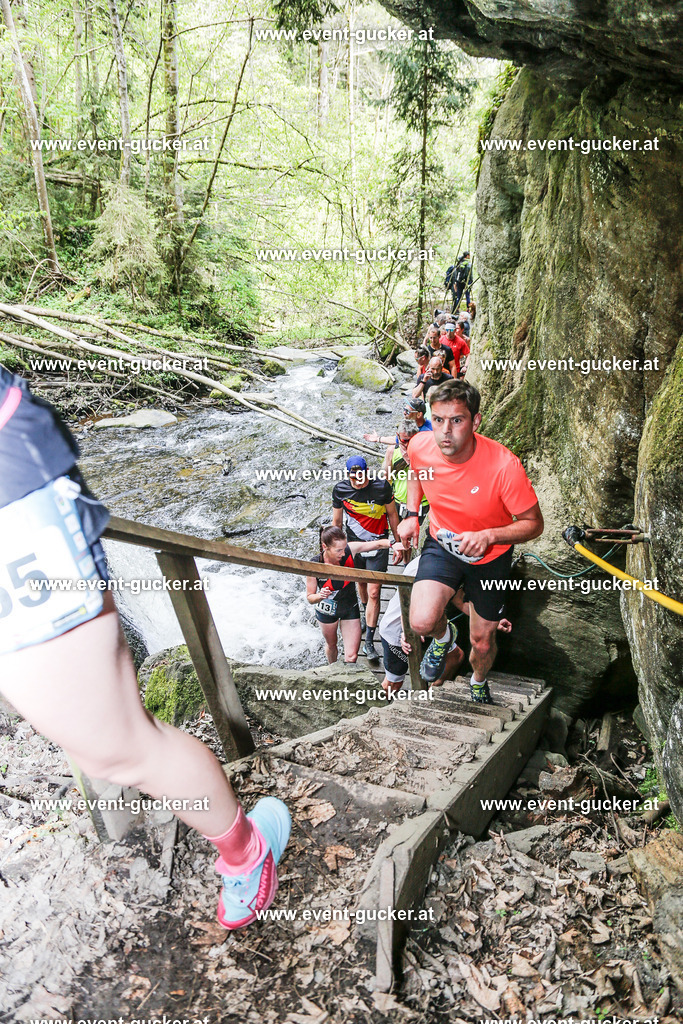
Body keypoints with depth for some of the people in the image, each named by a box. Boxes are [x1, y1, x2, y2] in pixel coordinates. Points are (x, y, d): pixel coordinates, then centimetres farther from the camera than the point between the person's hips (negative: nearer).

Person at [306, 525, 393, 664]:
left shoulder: (349, 550, -29)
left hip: (350, 608, 1)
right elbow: (310, 598, -20)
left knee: (351, 657, -3)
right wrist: (320, 596, -43)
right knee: (331, 645, 28)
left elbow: (379, 544, -29)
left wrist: (393, 544, -50)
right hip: (327, 610, -1)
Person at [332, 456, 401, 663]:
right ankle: (367, 614, 53)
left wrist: (397, 542, 5)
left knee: (374, 592, -8)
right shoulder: (340, 489, -9)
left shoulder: (382, 487, -16)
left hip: (378, 546, -3)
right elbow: (336, 521, 4)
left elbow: (392, 514, -1)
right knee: (361, 583, 22)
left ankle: (369, 642, -2)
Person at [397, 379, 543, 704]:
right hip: (442, 544, 1)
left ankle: (478, 682, 52)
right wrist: (412, 515, -5)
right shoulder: (420, 447, -21)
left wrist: (486, 536, -35)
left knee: (482, 642, 13)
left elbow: (534, 524, -20)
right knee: (422, 622, -24)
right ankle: (442, 637, 17)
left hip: (490, 556, -1)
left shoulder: (504, 466, -33)